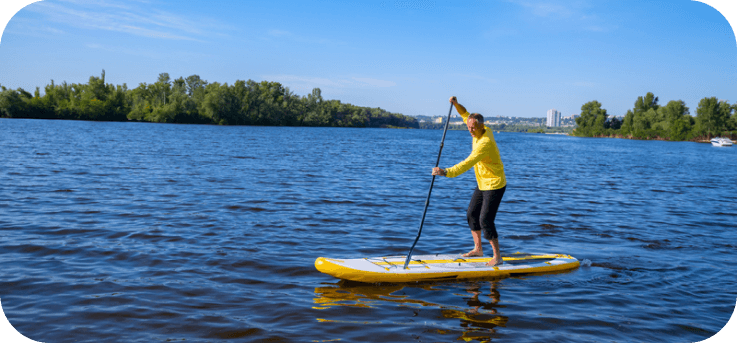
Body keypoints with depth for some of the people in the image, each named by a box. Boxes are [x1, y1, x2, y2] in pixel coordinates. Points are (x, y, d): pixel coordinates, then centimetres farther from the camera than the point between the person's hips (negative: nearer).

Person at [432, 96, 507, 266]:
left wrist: (446, 172, -40)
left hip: (494, 185, -10)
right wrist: (456, 105, 2)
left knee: (485, 221, -11)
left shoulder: (485, 142, -28)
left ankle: (497, 258, -1)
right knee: (471, 214, 14)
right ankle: (478, 249, 29)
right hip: (482, 184, 10)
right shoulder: (484, 130, 0)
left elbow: (467, 164, -35)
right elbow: (467, 116, 18)